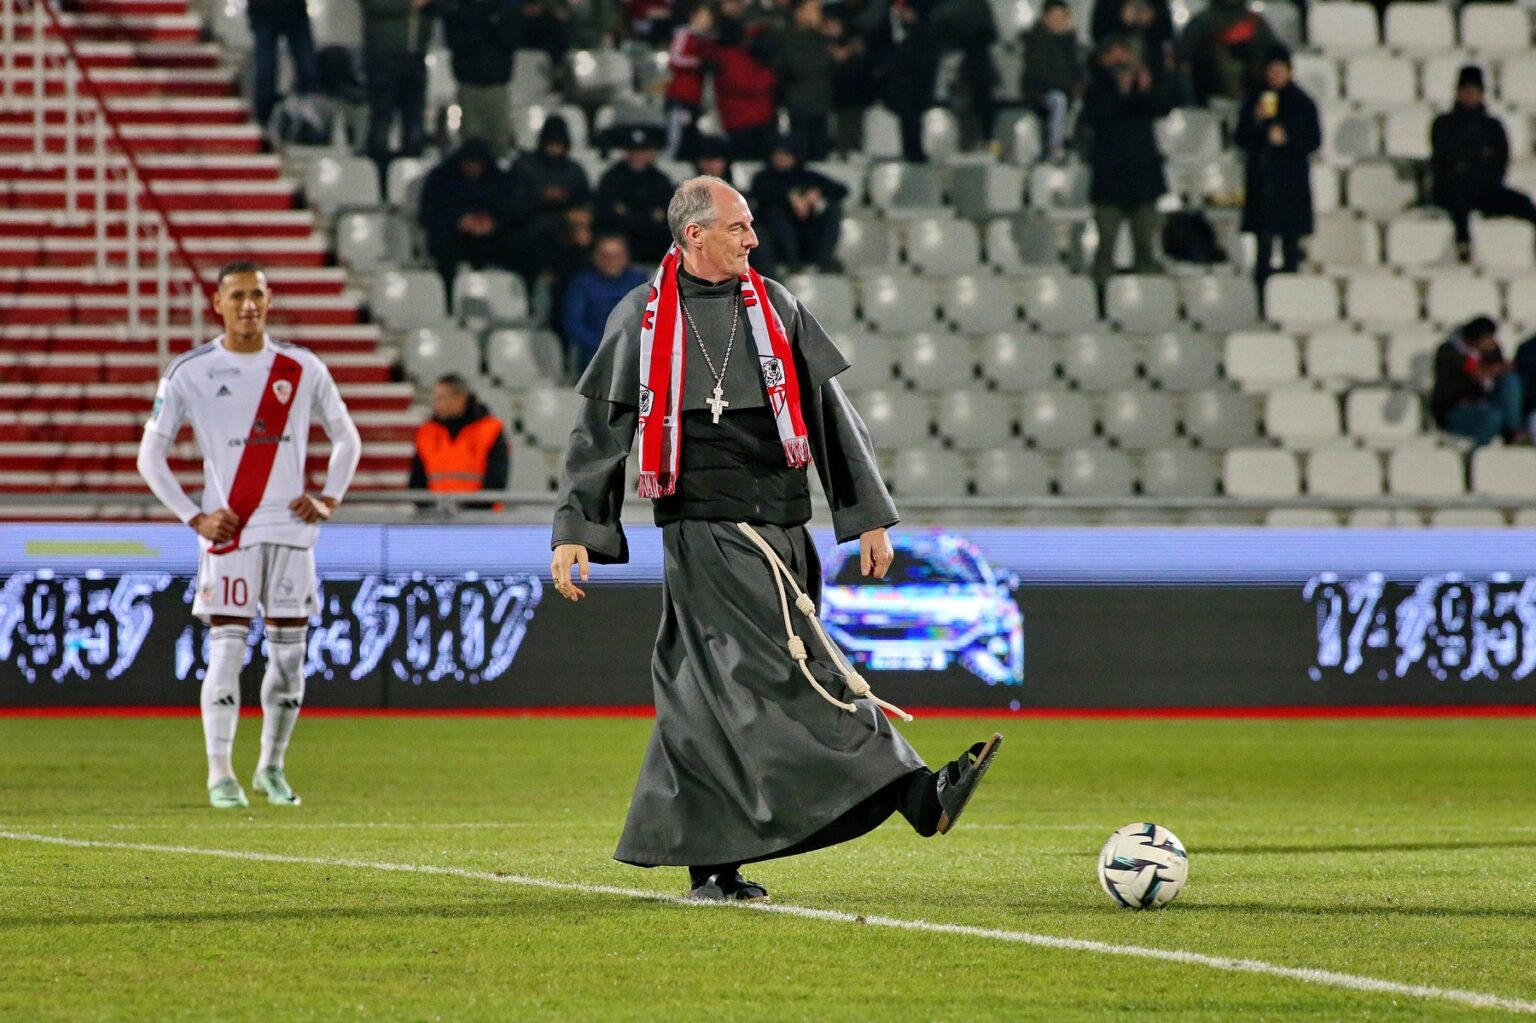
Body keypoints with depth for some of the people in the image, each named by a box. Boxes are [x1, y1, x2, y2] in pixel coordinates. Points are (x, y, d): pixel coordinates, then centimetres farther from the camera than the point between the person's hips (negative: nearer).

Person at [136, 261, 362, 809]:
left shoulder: (302, 368, 6)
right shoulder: (190, 373, -1)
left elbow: (347, 439, 17)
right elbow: (150, 456, 3)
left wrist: (328, 498, 3)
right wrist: (194, 517, -6)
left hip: (290, 527, 3)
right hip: (229, 530, -3)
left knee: (289, 650, 4)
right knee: (227, 648, -10)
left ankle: (272, 768, 17)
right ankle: (220, 774, -7)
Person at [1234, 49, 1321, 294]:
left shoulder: (1302, 104, 4)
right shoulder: (1254, 101, 9)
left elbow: (1314, 140, 1)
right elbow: (1241, 140, 7)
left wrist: (1288, 138, -14)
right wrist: (1256, 120, -10)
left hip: (1291, 179, -1)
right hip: (1261, 178, 1)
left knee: (1290, 239, -2)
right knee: (1264, 237, -2)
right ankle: (1261, 289, -1)